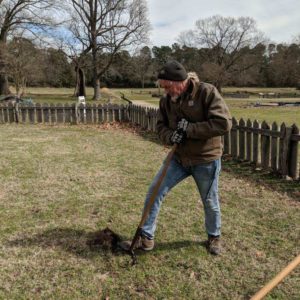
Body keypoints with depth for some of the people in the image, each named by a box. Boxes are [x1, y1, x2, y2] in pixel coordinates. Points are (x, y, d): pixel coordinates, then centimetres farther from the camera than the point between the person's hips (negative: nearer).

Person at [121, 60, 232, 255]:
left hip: (206, 160, -4)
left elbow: (224, 123, -25)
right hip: (178, 158, 5)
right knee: (154, 192, 0)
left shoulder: (207, 92, -18)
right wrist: (170, 136, -19)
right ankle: (146, 238, 17)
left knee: (210, 202, 13)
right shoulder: (167, 99, -2)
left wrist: (190, 129, -25)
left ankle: (214, 236, 41)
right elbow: (161, 126, 5)